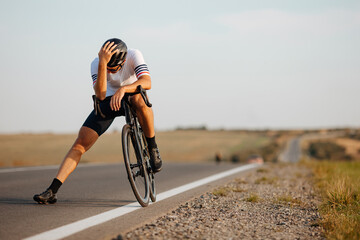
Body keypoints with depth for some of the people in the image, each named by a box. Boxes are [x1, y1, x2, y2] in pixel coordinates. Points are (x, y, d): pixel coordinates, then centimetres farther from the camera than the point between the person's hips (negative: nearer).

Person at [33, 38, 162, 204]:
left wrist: (123, 89, -56)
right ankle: (52, 191, -12)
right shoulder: (96, 64, -24)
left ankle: (152, 147, -21)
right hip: (108, 101, 2)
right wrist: (103, 63, -48)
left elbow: (147, 82, -39)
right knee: (80, 143, -12)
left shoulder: (134, 55, -26)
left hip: (132, 97, -1)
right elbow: (100, 95, -38)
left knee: (140, 100, -41)